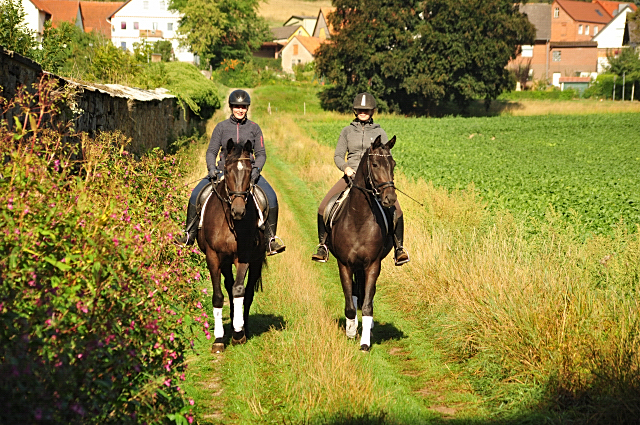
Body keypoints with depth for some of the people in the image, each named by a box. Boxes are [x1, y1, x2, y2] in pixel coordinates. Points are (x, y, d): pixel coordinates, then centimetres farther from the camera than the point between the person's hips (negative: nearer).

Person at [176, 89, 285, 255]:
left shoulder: (254, 128, 4)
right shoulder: (222, 127, 3)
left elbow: (261, 154, 4)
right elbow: (211, 151, 3)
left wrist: (256, 169, -15)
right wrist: (211, 168, -15)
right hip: (223, 171, 0)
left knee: (271, 197, -22)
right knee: (196, 195, -17)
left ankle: (270, 238, -12)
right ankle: (189, 234, -2)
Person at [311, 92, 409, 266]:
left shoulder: (379, 132, 9)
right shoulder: (347, 131, 11)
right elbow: (338, 155, 10)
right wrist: (345, 167, -10)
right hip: (351, 176, 1)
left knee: (396, 209, -23)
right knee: (323, 208, -16)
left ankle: (399, 248, -7)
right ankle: (323, 246, 2)